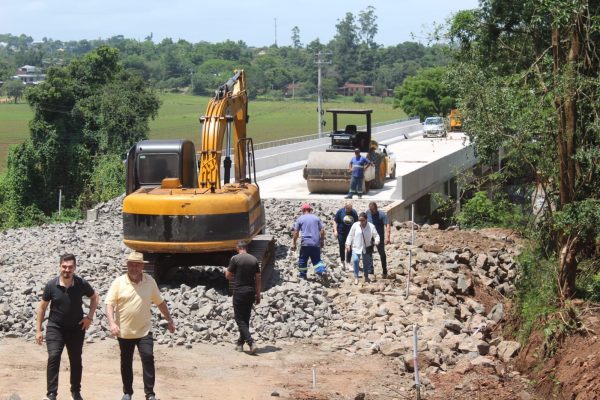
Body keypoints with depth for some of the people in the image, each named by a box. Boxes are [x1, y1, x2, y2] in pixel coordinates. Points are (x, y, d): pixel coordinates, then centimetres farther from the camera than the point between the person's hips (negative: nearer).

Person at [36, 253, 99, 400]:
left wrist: (89, 317, -2)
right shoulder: (51, 285, -13)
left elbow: (94, 297, 8)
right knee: (53, 357, -20)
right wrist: (38, 330, -2)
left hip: (76, 328, 2)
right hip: (55, 327, -2)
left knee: (76, 361, 12)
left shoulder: (82, 284, -12)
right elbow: (42, 307, -2)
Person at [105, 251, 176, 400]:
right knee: (126, 363, 11)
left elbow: (160, 302, 10)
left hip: (144, 330, 0)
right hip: (124, 331, 0)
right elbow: (109, 304, -10)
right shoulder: (118, 282, -8)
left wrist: (169, 320, 11)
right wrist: (112, 323, -24)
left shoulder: (150, 281, -1)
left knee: (148, 359, -9)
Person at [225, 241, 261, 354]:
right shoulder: (254, 259, 4)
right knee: (246, 318, 15)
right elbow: (258, 279, 6)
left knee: (240, 319, -2)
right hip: (251, 292, 5)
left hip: (239, 292, -5)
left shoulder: (235, 258, -9)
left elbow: (228, 275, -3)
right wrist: (258, 295, 13)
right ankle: (240, 344, 22)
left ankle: (251, 342, -17)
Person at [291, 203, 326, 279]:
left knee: (303, 259, 12)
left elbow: (296, 233, -1)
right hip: (316, 243, 2)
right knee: (317, 259, 7)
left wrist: (293, 244, 5)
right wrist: (322, 241, 15)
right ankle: (321, 270, -15)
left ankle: (302, 274, 20)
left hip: (305, 243, -2)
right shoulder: (316, 218, 8)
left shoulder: (300, 219, 2)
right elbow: (322, 231, 5)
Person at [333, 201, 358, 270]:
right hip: (341, 233, -1)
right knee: (342, 247, 8)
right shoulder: (340, 211, -7)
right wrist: (335, 230, -10)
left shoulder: (354, 212, -1)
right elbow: (335, 221, -2)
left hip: (351, 233, 1)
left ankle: (348, 263, 3)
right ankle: (342, 261, 26)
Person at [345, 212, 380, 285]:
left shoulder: (371, 226, -7)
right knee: (355, 260, -21)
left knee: (367, 262, 10)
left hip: (367, 248, 1)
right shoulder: (355, 225, -6)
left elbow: (376, 235, -4)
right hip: (356, 247, -1)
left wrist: (376, 241, -25)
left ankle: (366, 277, 31)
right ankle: (356, 277, -9)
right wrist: (348, 244, -5)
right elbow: (350, 235, 2)